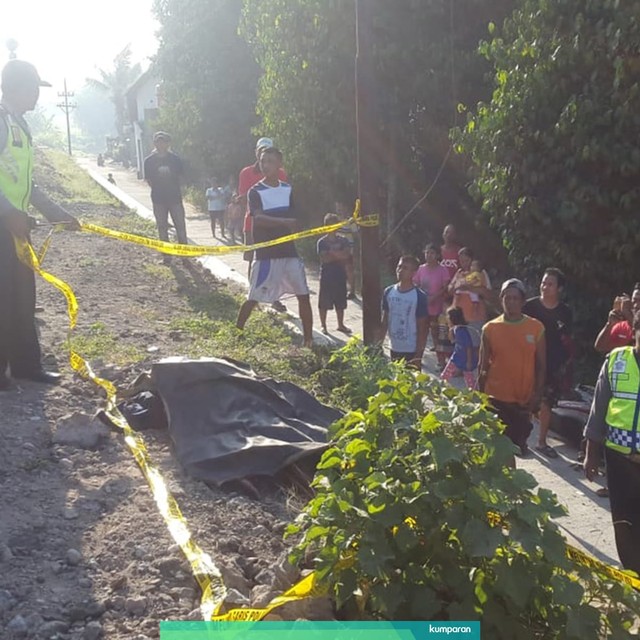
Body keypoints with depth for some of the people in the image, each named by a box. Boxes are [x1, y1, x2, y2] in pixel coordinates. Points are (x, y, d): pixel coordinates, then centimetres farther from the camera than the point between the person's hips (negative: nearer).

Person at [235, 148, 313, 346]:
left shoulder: (288, 189, 9)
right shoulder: (255, 191, -6)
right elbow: (259, 218, -22)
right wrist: (285, 222, -32)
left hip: (289, 251, 4)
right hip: (266, 254, -4)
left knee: (304, 296, 3)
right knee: (254, 298, -2)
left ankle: (308, 340, 13)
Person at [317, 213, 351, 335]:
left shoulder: (343, 240, 6)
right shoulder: (322, 242, -4)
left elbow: (347, 255, -6)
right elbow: (324, 258, -15)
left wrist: (332, 254, -16)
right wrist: (338, 255, -14)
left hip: (340, 275, 3)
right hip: (327, 276, -3)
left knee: (340, 302, 12)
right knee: (324, 303, 1)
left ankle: (341, 325, 24)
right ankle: (323, 326, 12)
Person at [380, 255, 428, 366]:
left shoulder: (419, 296, -13)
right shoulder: (388, 292, 1)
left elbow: (422, 328, -11)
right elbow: (385, 321, 9)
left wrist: (418, 355, -14)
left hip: (412, 350, -5)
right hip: (394, 349, 5)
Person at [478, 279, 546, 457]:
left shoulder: (536, 328, 0)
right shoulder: (490, 328, 0)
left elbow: (541, 365, 3)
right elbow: (483, 366, 5)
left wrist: (537, 394, -4)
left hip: (524, 400, 0)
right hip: (495, 398, 0)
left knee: (518, 440, 9)